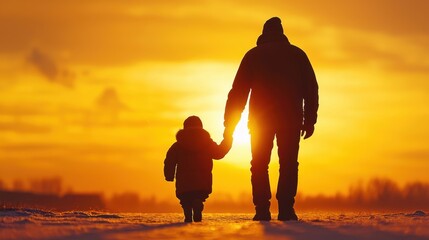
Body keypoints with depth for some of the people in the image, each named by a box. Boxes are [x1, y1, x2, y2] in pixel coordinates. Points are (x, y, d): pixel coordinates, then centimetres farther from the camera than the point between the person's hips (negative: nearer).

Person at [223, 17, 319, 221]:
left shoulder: (253, 56, 10)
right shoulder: (297, 54, 12)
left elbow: (238, 90, 5)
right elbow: (311, 88, 5)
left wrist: (229, 126, 5)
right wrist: (310, 120, 5)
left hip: (260, 119, 0)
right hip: (291, 118, 0)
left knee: (259, 165, 6)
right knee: (288, 164, 1)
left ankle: (262, 210, -6)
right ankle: (286, 209, -12)